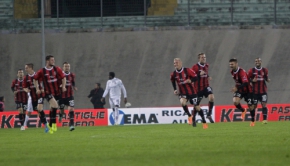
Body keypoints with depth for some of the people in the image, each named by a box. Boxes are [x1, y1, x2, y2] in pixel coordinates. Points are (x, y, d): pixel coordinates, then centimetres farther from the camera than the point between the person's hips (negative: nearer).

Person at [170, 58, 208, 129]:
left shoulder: (187, 70, -14)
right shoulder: (173, 74, -4)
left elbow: (195, 77, -8)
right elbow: (173, 81, 17)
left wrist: (190, 80, -28)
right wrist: (175, 90, 7)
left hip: (191, 92, -2)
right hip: (183, 93, 2)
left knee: (197, 107, 2)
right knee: (182, 102, -29)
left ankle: (204, 122, 19)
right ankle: (189, 116, -6)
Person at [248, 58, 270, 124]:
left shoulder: (264, 70, 5)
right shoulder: (251, 71, -1)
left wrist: (267, 80, -4)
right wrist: (252, 80, -17)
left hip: (263, 91, 1)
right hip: (255, 91, -1)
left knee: (264, 105, -11)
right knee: (254, 106, 3)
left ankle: (264, 119, -10)